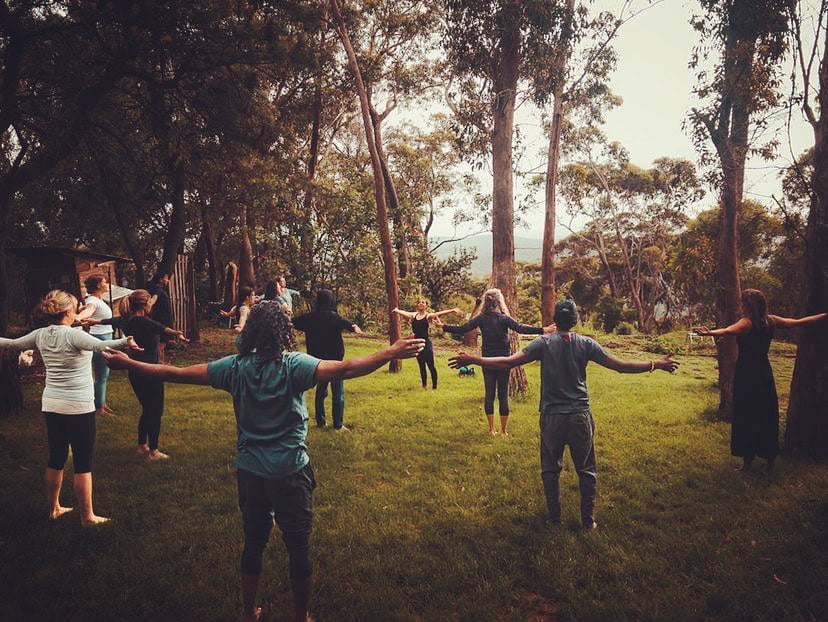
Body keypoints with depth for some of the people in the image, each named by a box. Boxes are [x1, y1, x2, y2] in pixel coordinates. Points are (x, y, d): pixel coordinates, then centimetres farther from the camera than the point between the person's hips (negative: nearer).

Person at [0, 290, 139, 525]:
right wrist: (124, 342, -52)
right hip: (78, 407, -7)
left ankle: (54, 508, 33)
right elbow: (100, 345, -37)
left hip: (51, 406, 7)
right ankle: (87, 516, 8)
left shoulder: (40, 335, 3)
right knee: (83, 463, 1)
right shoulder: (73, 335, -17)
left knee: (56, 458, 20)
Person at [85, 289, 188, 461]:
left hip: (135, 373, 9)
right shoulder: (143, 321, -19)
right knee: (156, 411, 1)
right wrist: (176, 333, -59)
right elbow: (161, 328, -40)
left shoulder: (126, 320, 5)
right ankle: (153, 451, 6)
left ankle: (141, 445, 30)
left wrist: (95, 321, 46)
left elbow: (111, 321, 26)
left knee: (147, 410, 20)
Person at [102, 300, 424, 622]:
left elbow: (175, 374, -2)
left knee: (253, 543, 21)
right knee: (299, 547, 12)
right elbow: (345, 369, -27)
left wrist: (127, 363, 8)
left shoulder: (235, 367, -6)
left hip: (250, 472, 4)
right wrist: (391, 353, -23)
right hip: (291, 473, -4)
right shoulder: (293, 365, -16)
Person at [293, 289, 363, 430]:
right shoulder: (333, 317, -15)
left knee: (320, 390, 18)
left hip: (317, 359, 6)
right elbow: (345, 323, -37)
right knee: (338, 392, 2)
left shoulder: (309, 317, 2)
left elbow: (293, 322, 19)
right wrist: (354, 326, -49)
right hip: (334, 359, -6)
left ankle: (320, 422, 23)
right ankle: (338, 424, 3)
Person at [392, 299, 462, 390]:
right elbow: (403, 313, 4)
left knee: (431, 366, -1)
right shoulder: (413, 315, 8)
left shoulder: (428, 316, -5)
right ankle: (424, 385, 28)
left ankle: (434, 387, 8)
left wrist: (452, 310, -32)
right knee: (421, 366, 15)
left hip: (426, 343, -5)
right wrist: (397, 310, -19)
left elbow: (440, 313, -18)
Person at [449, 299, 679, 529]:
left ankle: (554, 517, 23)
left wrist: (472, 360, -11)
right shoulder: (586, 344, -5)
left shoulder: (543, 343, -7)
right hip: (580, 417, 1)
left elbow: (509, 362, -15)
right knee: (586, 470, 15)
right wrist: (656, 364, 9)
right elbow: (620, 366, -3)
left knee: (550, 470, 15)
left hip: (551, 417, -1)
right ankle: (588, 520, 23)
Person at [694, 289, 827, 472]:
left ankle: (748, 460, 5)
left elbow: (728, 330, -37)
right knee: (767, 416, 14)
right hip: (764, 373, 7)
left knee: (746, 417, 1)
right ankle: (770, 459, 23)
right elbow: (799, 322, 16)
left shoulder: (747, 322, -15)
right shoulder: (771, 321, 3)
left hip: (746, 375, -6)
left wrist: (709, 333, -55)